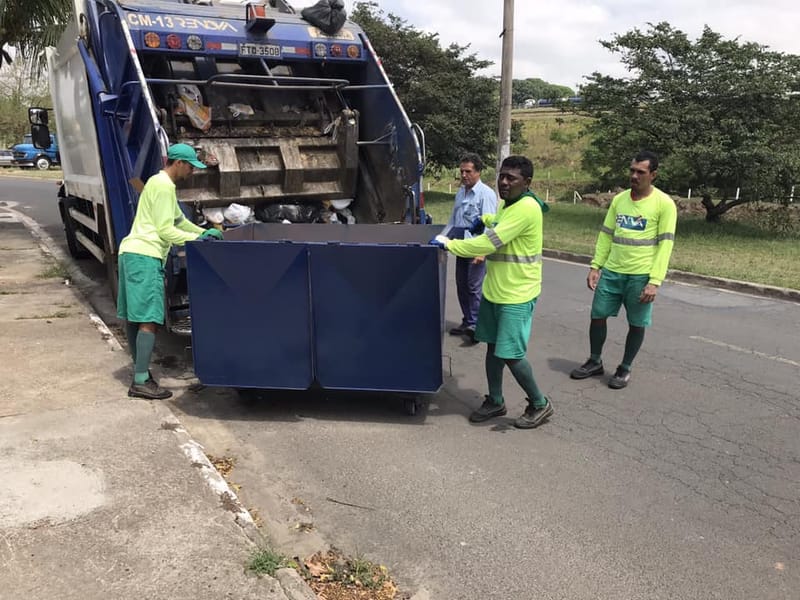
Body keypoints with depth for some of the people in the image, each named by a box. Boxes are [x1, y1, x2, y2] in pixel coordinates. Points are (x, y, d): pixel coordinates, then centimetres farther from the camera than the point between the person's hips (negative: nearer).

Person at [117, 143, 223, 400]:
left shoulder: (160, 183, 24)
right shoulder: (163, 186, -9)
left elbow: (180, 221, 29)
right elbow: (166, 230, -13)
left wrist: (205, 232, 20)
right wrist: (197, 239, -9)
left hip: (131, 253, 11)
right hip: (145, 256, -11)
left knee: (133, 317, 14)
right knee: (149, 320, -12)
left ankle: (140, 371, 23)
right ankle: (141, 382, -12)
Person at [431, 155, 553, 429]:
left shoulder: (526, 208, -22)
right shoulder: (507, 203, 9)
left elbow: (489, 243, -27)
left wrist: (448, 243, -19)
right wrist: (485, 219, 23)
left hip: (516, 295, -9)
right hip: (494, 289, 9)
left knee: (510, 354, -7)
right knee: (493, 346, 14)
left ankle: (540, 404, 14)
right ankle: (495, 401, 29)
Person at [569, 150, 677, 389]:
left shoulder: (664, 204, -8)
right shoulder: (619, 199, 6)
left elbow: (665, 244, -11)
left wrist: (655, 281, -17)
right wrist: (595, 266, 3)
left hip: (641, 276, -4)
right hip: (611, 272, 4)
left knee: (636, 324, 7)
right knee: (597, 316, 8)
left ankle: (625, 369, 24)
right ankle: (595, 362, 26)